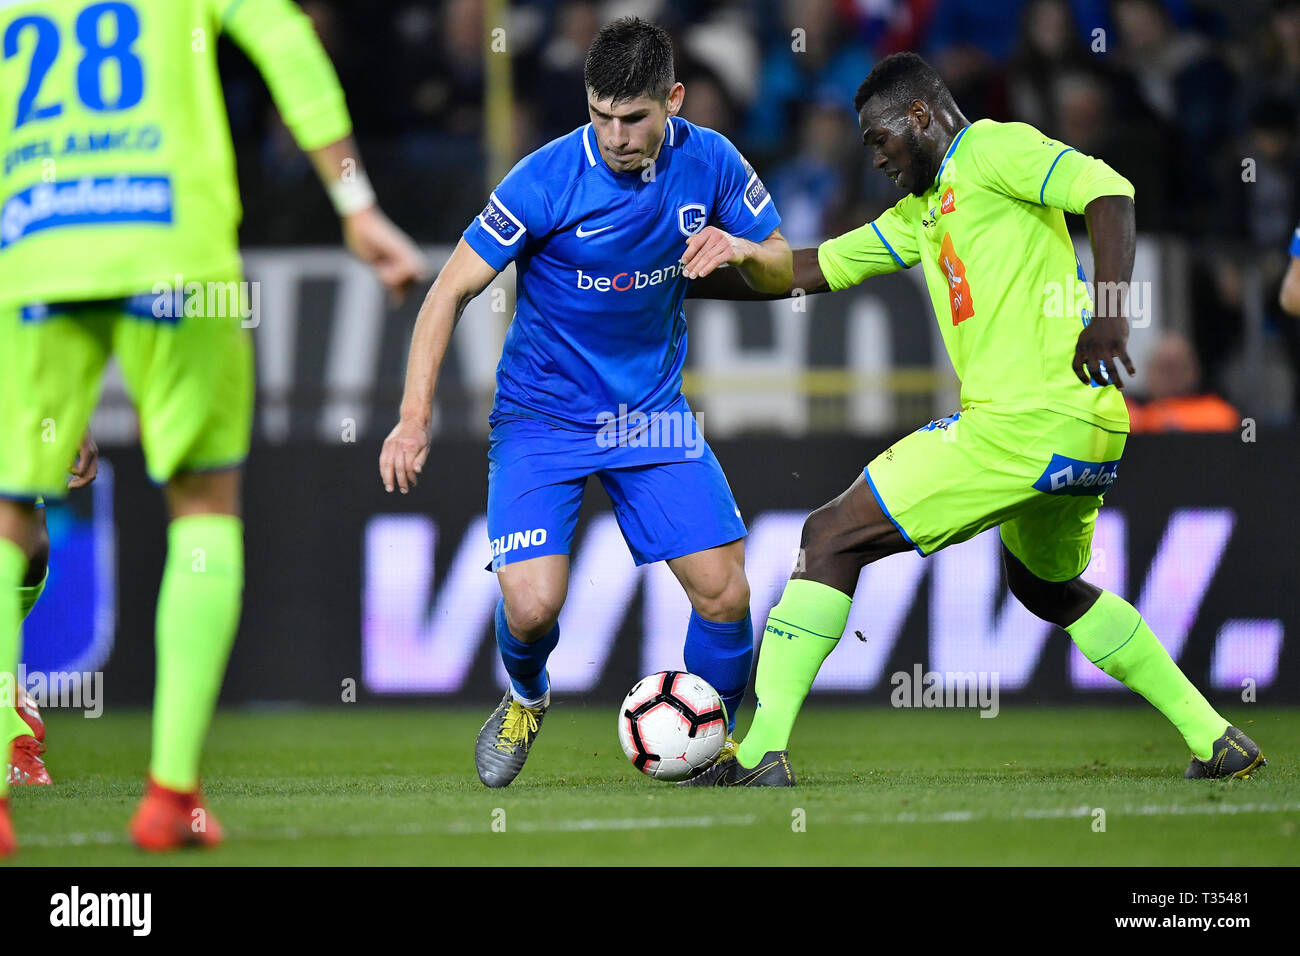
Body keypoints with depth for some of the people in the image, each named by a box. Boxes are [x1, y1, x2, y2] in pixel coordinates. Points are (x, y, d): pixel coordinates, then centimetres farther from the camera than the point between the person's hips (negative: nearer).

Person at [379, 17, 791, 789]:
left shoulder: (710, 164, -9)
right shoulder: (546, 181, -20)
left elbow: (784, 273, 4)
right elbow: (452, 292, -13)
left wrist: (741, 248, -20)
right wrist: (415, 418, -21)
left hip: (653, 412, 3)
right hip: (543, 414, -3)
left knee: (725, 593, -8)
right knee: (533, 603, -17)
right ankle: (526, 699, 20)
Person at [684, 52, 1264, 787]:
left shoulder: (991, 148, -2)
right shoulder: (925, 208, 26)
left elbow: (1107, 191, -16)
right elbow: (815, 269, 29)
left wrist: (1110, 312, -28)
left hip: (1026, 423, -11)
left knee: (832, 539, -6)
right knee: (1050, 588, 33)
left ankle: (760, 752, -12)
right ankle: (1217, 740, 28)